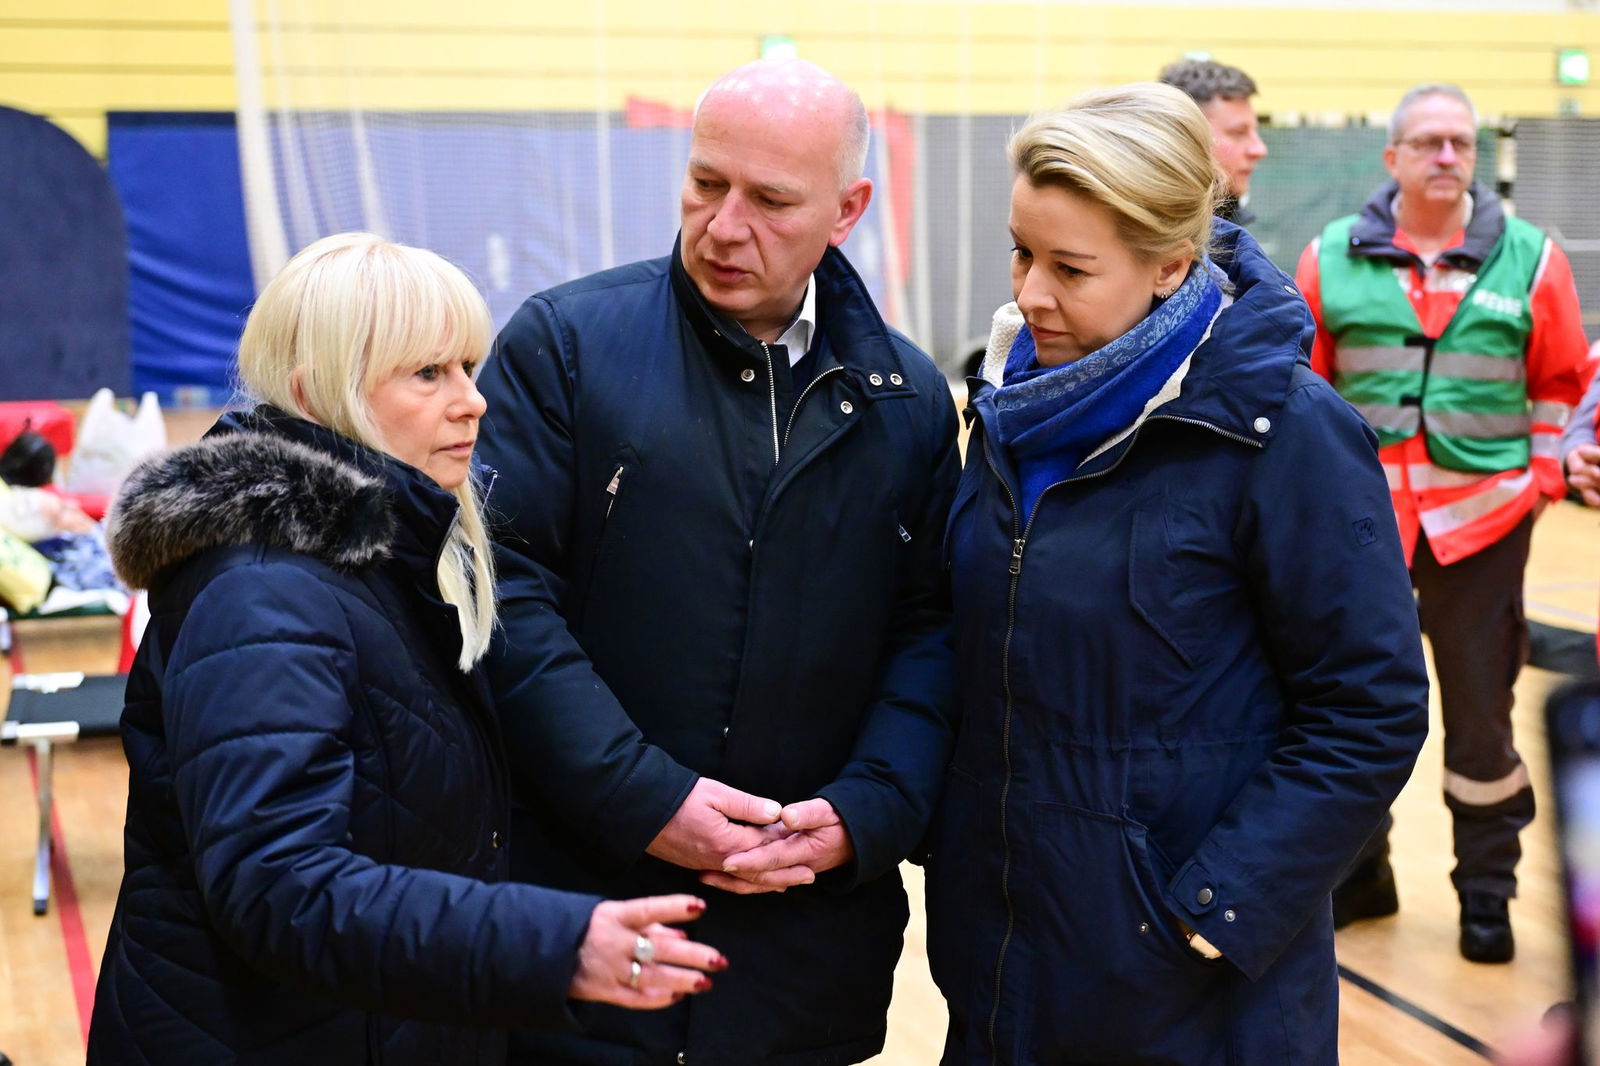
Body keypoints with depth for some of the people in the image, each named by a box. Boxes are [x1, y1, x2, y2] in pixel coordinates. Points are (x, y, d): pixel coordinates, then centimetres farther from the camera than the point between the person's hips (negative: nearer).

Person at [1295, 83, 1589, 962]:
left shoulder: (1530, 259, 2)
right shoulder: (1332, 258, 2)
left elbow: (1561, 382, 9)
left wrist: (1545, 470, 1)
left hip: (1482, 517, -1)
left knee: (1480, 712, 5)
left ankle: (1487, 890, 21)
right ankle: (1356, 871, 28)